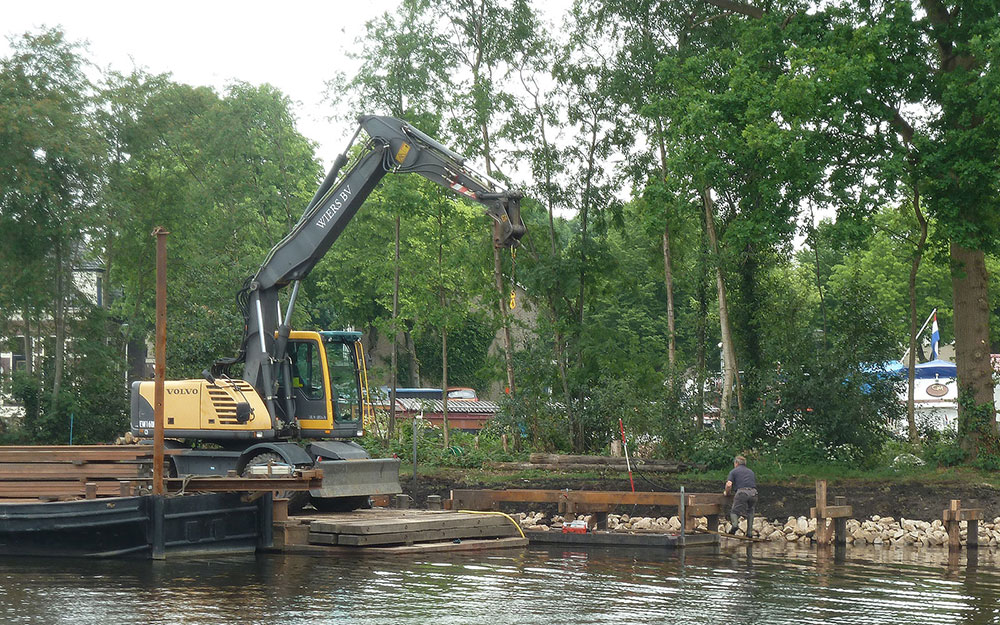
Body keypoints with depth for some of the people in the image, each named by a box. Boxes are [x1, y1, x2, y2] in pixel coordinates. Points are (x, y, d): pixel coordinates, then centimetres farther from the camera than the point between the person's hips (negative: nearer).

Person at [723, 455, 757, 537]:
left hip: (742, 493, -4)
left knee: (734, 511, 6)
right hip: (753, 492, 4)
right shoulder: (751, 472, 29)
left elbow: (729, 484, 1)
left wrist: (726, 492, 19)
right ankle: (750, 532, 11)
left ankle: (735, 524, -25)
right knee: (750, 512, 21)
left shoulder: (733, 471, 14)